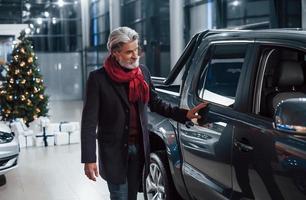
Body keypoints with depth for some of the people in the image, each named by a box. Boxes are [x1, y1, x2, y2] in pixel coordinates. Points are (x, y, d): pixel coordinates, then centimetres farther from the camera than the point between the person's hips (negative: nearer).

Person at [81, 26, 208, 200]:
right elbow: (89, 121, -12)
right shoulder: (99, 78, -13)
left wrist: (184, 114, -2)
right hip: (114, 151, -4)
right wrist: (89, 159, -17)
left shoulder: (143, 71, 1)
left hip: (139, 147, 4)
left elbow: (155, 103, 12)